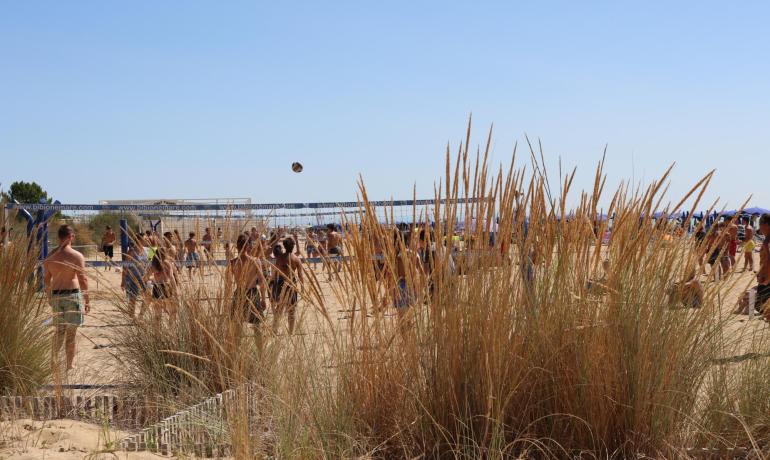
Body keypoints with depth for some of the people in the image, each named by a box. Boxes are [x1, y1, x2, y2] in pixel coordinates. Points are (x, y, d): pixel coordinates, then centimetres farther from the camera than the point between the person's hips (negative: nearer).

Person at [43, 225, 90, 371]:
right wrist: (87, 300, -6)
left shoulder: (50, 256, 4)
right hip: (72, 294, -4)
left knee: (59, 330, 20)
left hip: (56, 295, 4)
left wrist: (49, 297, 23)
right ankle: (69, 366, 10)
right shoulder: (77, 256, -11)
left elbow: (46, 280, 10)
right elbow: (83, 280, -13)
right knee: (71, 333, 4)